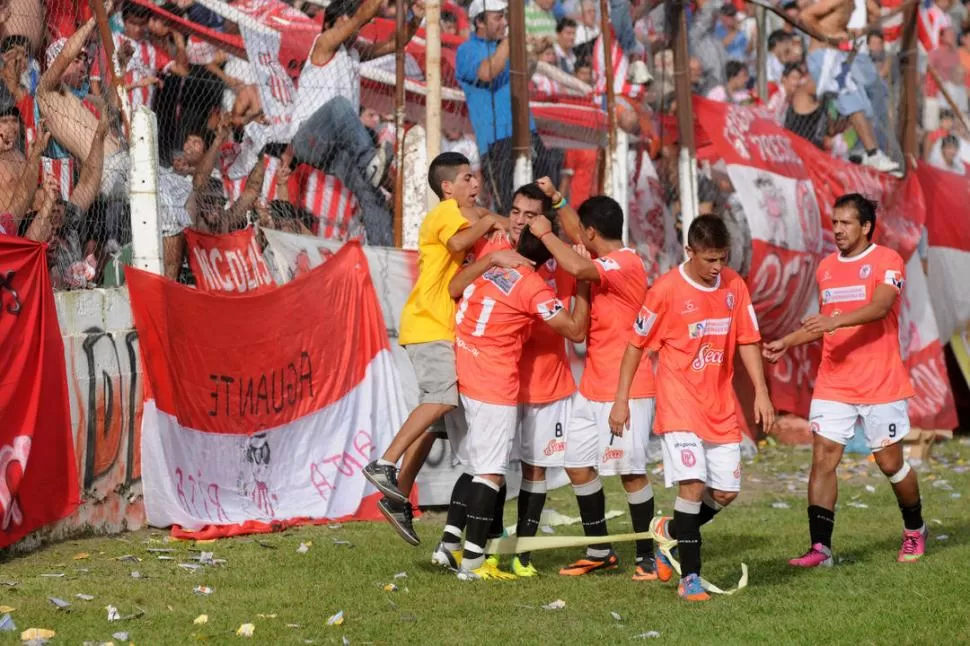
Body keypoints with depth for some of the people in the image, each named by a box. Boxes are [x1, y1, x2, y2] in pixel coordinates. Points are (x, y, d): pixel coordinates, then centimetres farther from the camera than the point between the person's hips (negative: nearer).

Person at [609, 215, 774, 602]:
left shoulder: (734, 286, 3)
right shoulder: (667, 290, -11)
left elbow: (747, 340, 12)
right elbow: (636, 344, -4)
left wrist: (761, 392, 4)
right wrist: (621, 400, -3)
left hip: (721, 408, 5)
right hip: (679, 406, -5)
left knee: (726, 492, 5)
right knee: (692, 484, -17)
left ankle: (670, 530, 32)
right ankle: (690, 577, -10)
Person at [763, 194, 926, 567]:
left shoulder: (886, 261, -8)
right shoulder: (826, 267, 11)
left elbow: (879, 306, -25)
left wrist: (836, 321, -38)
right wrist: (787, 343, 13)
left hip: (881, 385, -5)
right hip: (833, 385, 5)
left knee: (890, 462, 4)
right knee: (823, 459, -7)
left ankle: (914, 532, 28)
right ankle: (820, 547, -9)